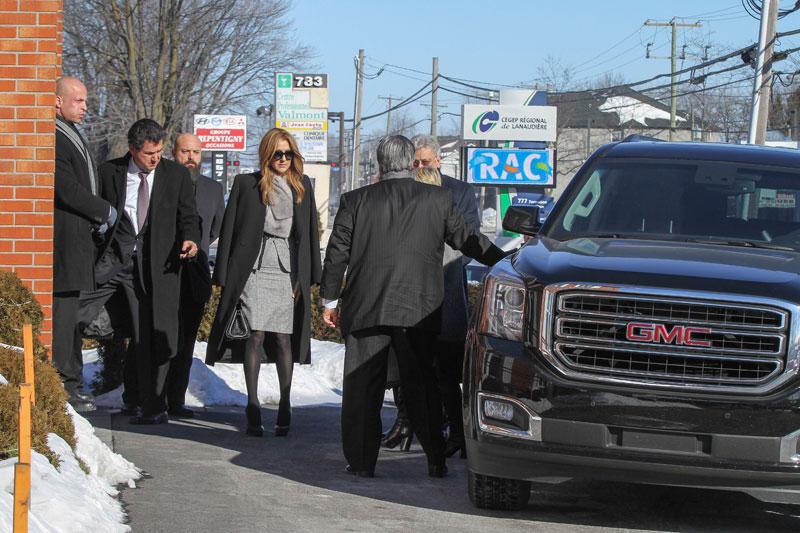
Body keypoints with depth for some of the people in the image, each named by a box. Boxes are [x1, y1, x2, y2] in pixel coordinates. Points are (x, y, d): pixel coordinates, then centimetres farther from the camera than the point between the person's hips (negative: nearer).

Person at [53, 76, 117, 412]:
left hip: (78, 242, 10)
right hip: (64, 242, -10)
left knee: (71, 315, 14)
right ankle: (62, 387, -5)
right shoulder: (53, 139, -16)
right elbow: (67, 191, -20)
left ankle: (72, 384, 21)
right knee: (62, 312, -8)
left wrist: (96, 218, 11)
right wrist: (105, 212, -7)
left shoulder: (72, 135, 18)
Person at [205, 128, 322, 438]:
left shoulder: (302, 186, 13)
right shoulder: (246, 184, 4)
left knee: (283, 339, 1)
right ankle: (252, 408, -2)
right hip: (256, 269, -2)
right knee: (256, 335, -7)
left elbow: (310, 230, 14)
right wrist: (224, 275, -2)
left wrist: (311, 274, 8)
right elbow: (230, 230, 3)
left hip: (289, 271, 2)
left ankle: (285, 407, 9)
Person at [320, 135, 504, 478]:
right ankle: (436, 460, 7)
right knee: (422, 386, 9)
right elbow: (466, 240, 7)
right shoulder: (437, 199, 0)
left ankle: (361, 462, 5)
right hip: (419, 309, 1)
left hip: (365, 308, -1)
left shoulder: (355, 201, 1)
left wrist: (329, 299, 13)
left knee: (362, 388, 6)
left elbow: (336, 254, 3)